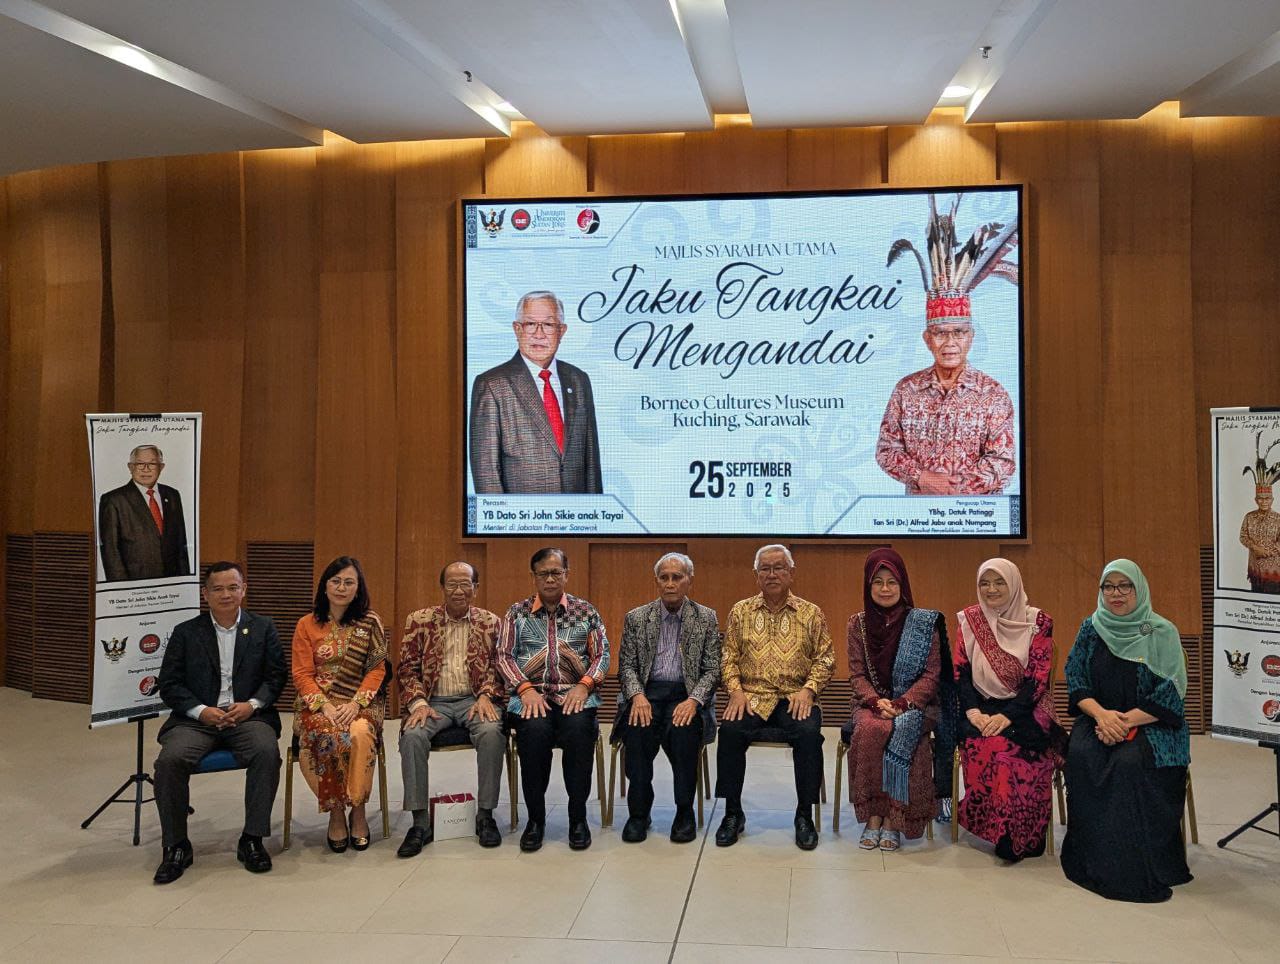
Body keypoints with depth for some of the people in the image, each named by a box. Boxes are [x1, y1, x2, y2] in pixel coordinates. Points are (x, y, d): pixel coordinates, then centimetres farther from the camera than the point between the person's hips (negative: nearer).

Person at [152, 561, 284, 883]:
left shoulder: (263, 628, 11)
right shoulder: (186, 633, 9)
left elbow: (276, 676, 8)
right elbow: (169, 685, 5)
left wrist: (252, 704, -11)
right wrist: (201, 711, -11)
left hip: (247, 715, 0)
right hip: (197, 718, 1)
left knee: (267, 751, -32)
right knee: (169, 759, -28)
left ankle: (252, 839, -17)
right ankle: (176, 847, -11)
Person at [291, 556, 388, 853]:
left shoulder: (370, 622, 6)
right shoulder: (307, 625, 6)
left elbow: (377, 669, 2)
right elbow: (302, 674, 2)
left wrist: (355, 704, -13)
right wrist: (325, 706, -14)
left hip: (360, 701, 0)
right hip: (317, 702, 0)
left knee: (360, 735, -33)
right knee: (325, 736, -33)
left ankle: (358, 810, -15)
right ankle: (335, 812, -14)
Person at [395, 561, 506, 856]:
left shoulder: (491, 623, 11)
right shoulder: (419, 621, 10)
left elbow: (496, 666, 7)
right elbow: (407, 668, 6)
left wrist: (486, 696, -12)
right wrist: (418, 703, -10)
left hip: (474, 699, 0)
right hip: (434, 701, 1)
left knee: (492, 732, -32)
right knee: (412, 735, -30)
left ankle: (485, 815, -18)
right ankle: (420, 821, -20)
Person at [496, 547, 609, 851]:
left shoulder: (586, 611, 14)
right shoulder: (517, 612, 14)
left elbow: (602, 654, 9)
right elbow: (504, 656, 6)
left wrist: (584, 686, -9)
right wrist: (526, 689, -10)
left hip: (575, 694, 0)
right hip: (531, 694, 0)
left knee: (579, 729, -33)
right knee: (534, 730, -33)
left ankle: (578, 817, -16)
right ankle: (535, 818, -15)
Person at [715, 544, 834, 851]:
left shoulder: (811, 613, 8)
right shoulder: (740, 611, 11)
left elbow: (825, 658, 6)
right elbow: (729, 656, 10)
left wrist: (808, 690, -9)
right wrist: (735, 690, -6)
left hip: (796, 698, -1)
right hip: (752, 697, 1)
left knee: (809, 733, -31)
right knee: (730, 730, -29)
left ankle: (805, 815, -13)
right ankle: (733, 814, -11)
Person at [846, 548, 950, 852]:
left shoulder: (925, 623, 1)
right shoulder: (858, 623, 6)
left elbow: (931, 675, -2)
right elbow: (856, 674, 4)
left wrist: (901, 704, -17)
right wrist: (876, 702, -16)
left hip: (915, 704, -1)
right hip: (872, 704, 1)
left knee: (900, 733, -34)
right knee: (870, 730, -33)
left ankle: (893, 819, -22)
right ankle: (873, 816, -22)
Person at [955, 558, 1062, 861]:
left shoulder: (1038, 622, 0)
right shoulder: (968, 620, 8)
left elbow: (1038, 678, -6)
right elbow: (960, 673, 4)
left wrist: (1007, 716, -18)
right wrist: (973, 711, -13)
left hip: (1025, 708, -2)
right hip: (981, 708, 2)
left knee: (1015, 745, -33)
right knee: (982, 743, -31)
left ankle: (1023, 837, -17)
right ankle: (1006, 835, -16)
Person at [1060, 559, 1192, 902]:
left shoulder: (1162, 633, -3)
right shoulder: (1090, 629, 7)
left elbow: (1169, 694, -8)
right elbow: (1075, 681, 4)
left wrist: (1126, 721, -19)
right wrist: (1101, 714, -16)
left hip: (1150, 724, -3)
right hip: (1097, 717, 3)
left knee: (1130, 761, -33)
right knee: (1080, 754, -28)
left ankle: (1134, 864, -20)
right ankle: (1089, 857, -17)